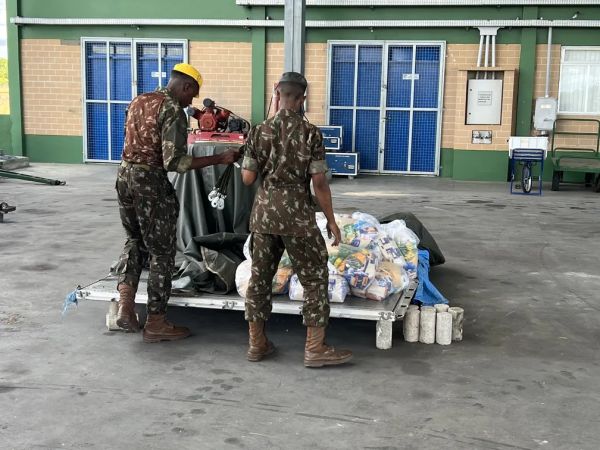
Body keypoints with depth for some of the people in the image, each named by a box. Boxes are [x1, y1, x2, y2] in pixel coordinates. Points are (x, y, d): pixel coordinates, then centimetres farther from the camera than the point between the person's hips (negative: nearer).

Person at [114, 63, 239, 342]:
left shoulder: (138, 101, 12)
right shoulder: (173, 111, -13)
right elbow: (174, 162, -20)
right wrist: (219, 159, -18)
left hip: (125, 174, 8)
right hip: (151, 182, -7)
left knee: (134, 240, 23)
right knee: (161, 252, 5)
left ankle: (125, 304, 9)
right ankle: (155, 322, 13)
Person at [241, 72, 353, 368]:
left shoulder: (260, 132, 1)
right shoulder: (310, 133, -8)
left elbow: (247, 178, 1)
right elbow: (319, 182, -10)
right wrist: (331, 220, -2)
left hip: (264, 212, 4)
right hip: (297, 215, -4)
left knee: (260, 276, 13)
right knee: (315, 277, 6)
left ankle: (257, 343, 20)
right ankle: (315, 348, 6)